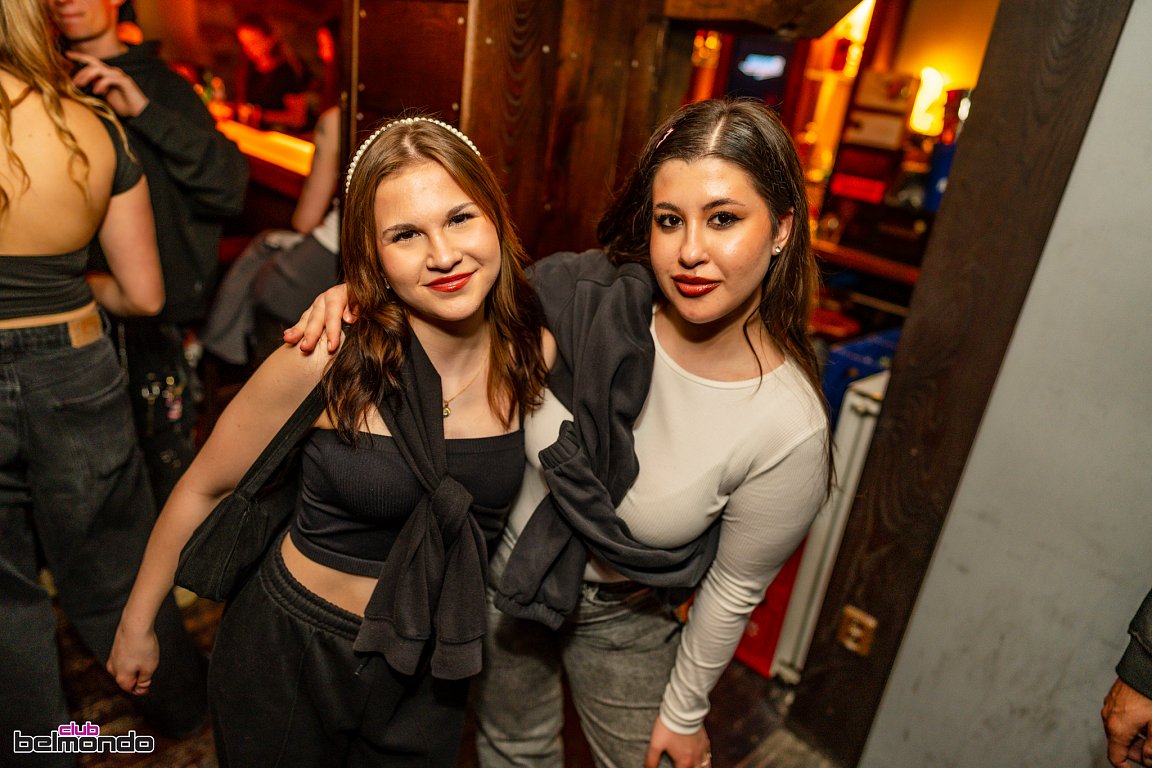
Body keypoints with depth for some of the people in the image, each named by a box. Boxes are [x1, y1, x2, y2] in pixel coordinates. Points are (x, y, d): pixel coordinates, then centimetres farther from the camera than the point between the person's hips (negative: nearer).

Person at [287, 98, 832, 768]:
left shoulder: (789, 429, -28)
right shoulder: (586, 297, -24)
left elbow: (733, 589, -14)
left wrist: (684, 712, 1)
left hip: (620, 617, -2)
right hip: (503, 565, 2)